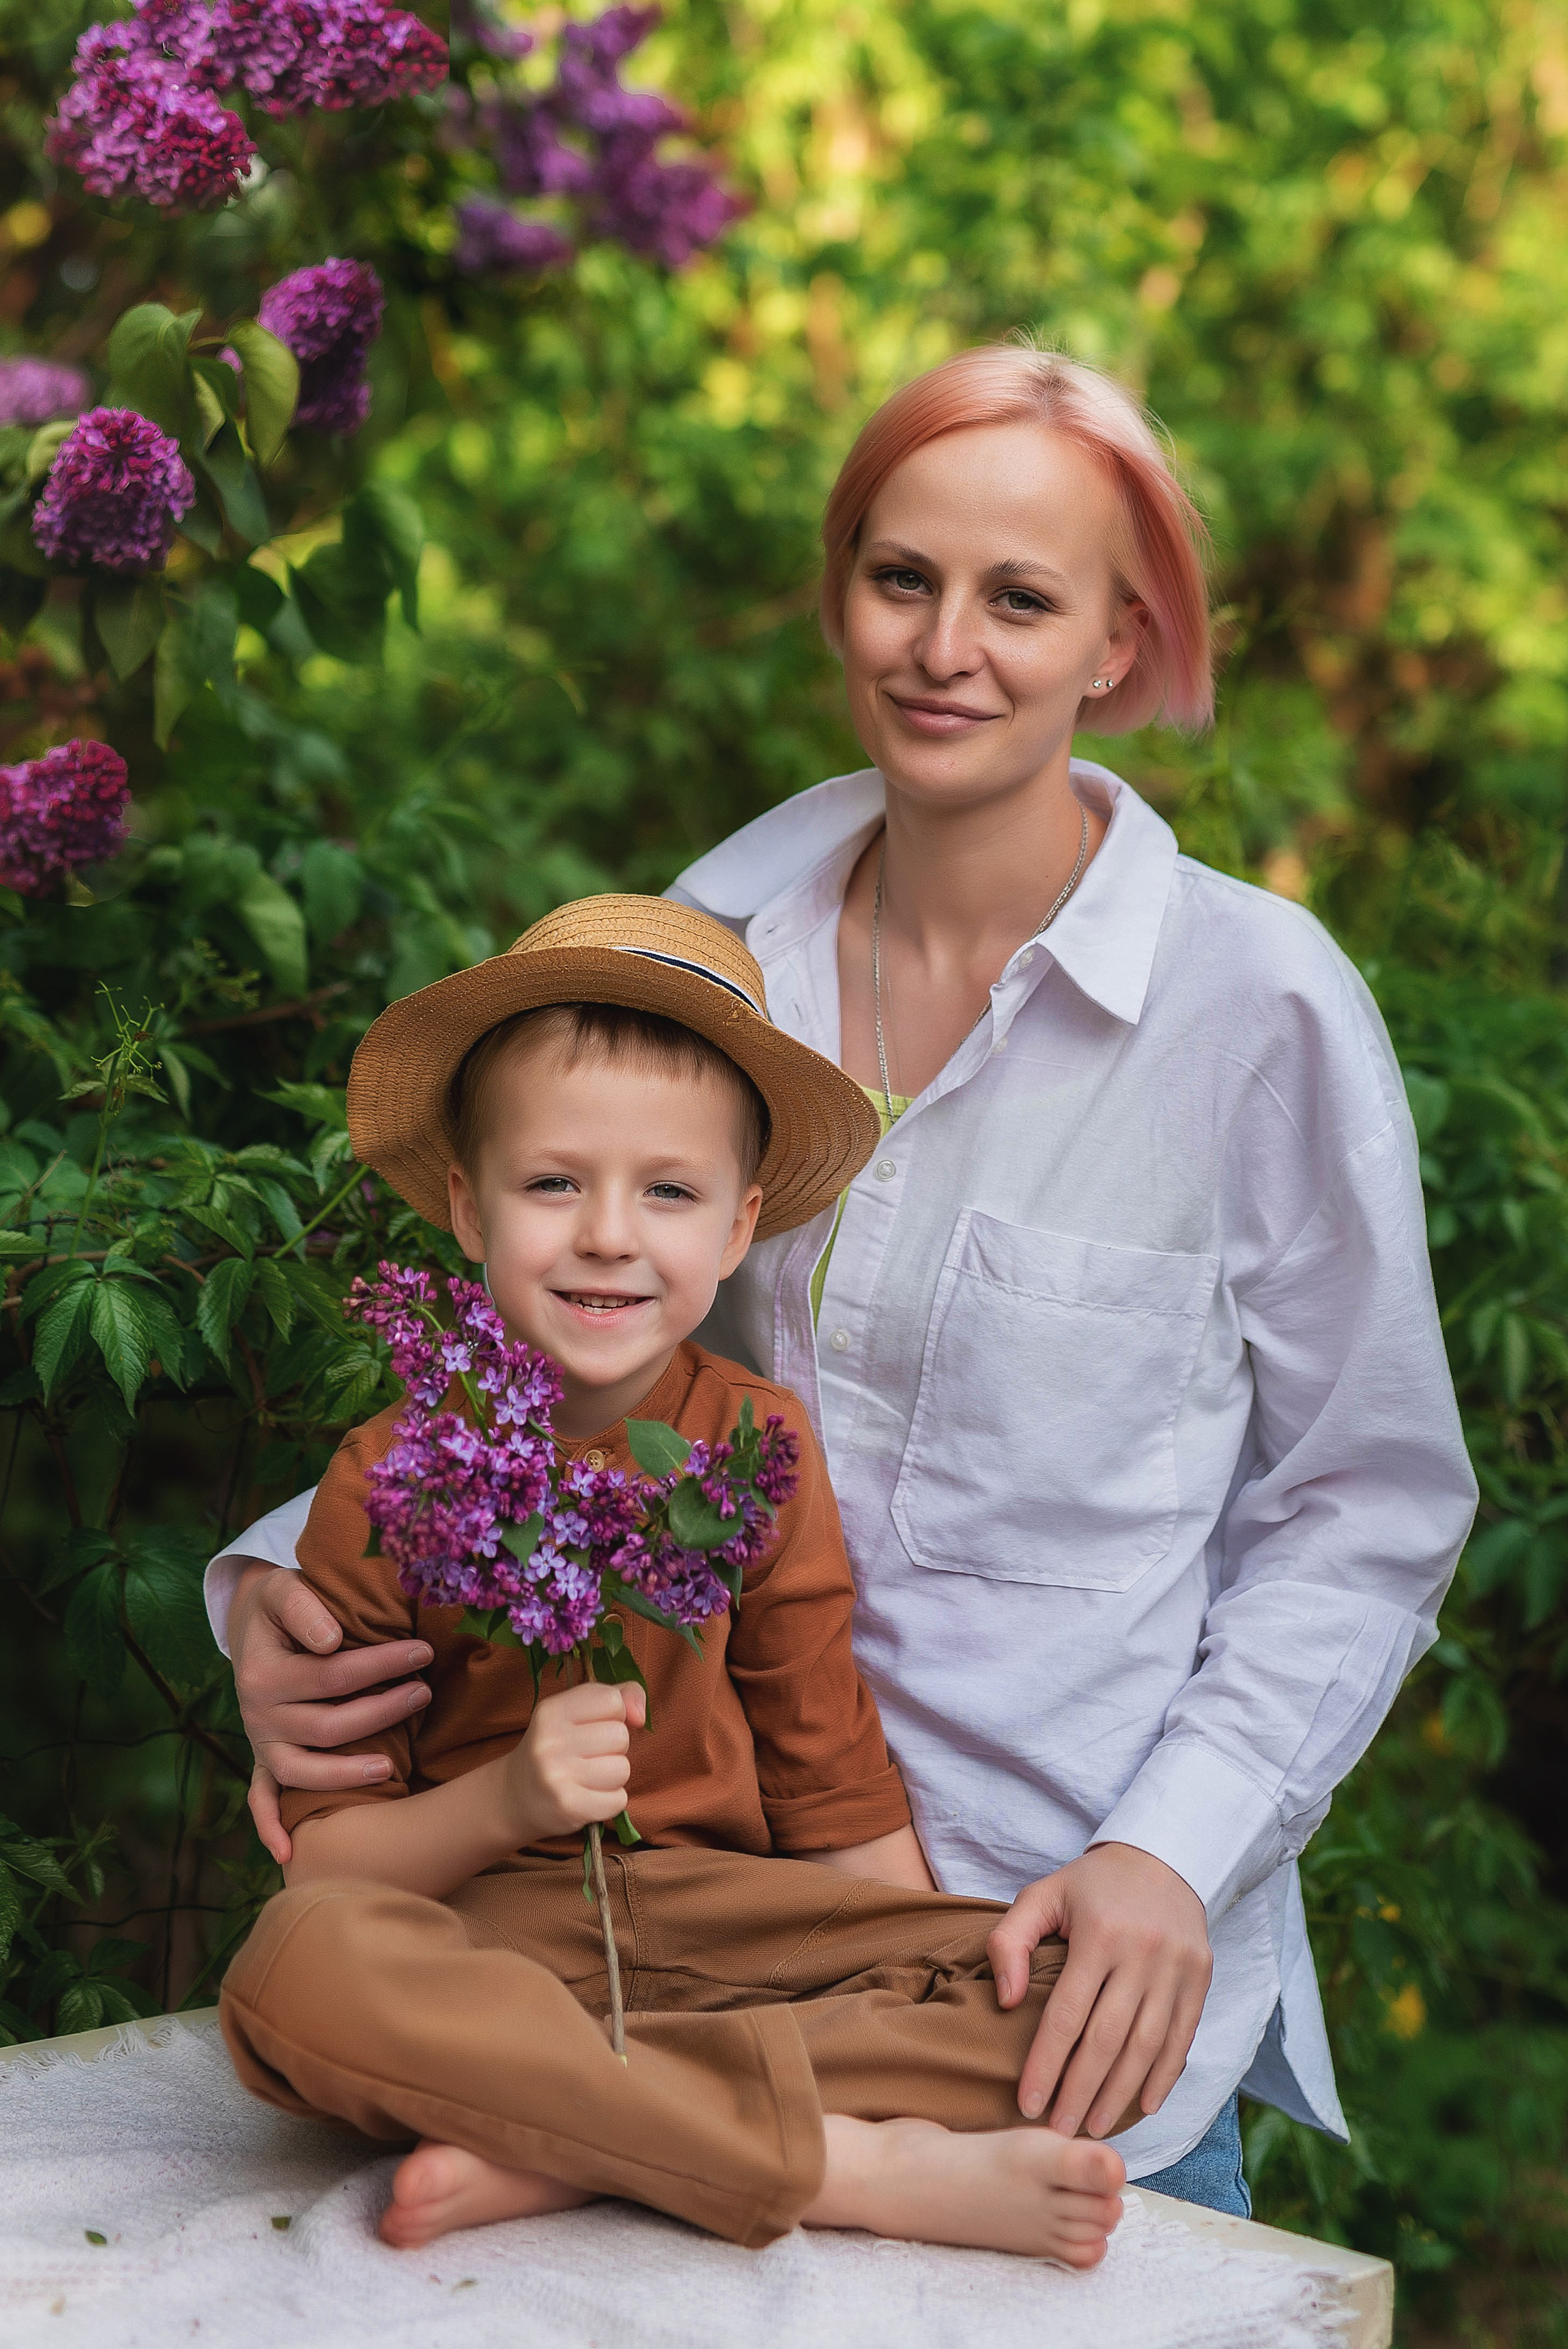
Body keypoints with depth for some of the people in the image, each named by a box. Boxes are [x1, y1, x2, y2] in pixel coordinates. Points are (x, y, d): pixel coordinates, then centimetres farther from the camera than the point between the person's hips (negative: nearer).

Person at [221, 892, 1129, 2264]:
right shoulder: (390, 1481, -1)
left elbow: (833, 1786, 7)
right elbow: (325, 1854, -2)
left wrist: (957, 2026, -3)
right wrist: (505, 1802, -21)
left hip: (723, 1917, 3)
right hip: (481, 1931, -2)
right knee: (304, 1966, -37)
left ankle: (555, 2153, -28)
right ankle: (859, 2165, -32)